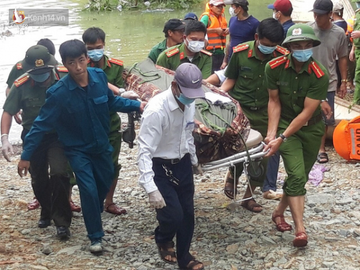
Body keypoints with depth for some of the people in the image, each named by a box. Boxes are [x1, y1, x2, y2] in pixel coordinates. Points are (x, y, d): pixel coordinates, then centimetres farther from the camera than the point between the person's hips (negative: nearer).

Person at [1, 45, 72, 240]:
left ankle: (62, 222, -6)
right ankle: (46, 212, 41)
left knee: (59, 174, -18)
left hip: (58, 136, -2)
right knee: (39, 180, 15)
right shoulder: (21, 86, -16)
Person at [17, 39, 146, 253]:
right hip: (77, 149, -4)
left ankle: (95, 216, 51)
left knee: (105, 183, 21)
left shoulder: (99, 77, -15)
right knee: (89, 190, -11)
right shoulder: (58, 93, -25)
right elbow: (42, 125, -19)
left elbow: (111, 101, 5)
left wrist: (137, 105, -5)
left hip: (101, 145, 5)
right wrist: (26, 156, -18)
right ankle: (96, 237, 8)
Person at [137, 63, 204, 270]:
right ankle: (163, 240, 27)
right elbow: (145, 151, -30)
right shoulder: (156, 110, -29)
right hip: (161, 168, -6)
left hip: (183, 164, 7)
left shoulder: (189, 104, -6)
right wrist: (151, 188, -36)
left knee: (188, 213, 12)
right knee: (173, 214, -9)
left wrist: (194, 160, 26)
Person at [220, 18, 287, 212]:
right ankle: (232, 176, 25)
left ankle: (248, 196, 24)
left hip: (265, 113, 2)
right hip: (240, 109, -2)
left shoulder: (282, 56, -9)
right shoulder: (240, 53, -10)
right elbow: (230, 80, 2)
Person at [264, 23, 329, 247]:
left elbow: (306, 113, -22)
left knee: (301, 176, 11)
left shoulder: (320, 75, -22)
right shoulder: (274, 68, -16)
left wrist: (282, 139, -25)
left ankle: (279, 212, 35)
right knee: (297, 176, -15)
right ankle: (300, 230, -14)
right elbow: (274, 101, -6)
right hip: (285, 122, -1)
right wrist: (272, 133, -14)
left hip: (312, 128, 1)